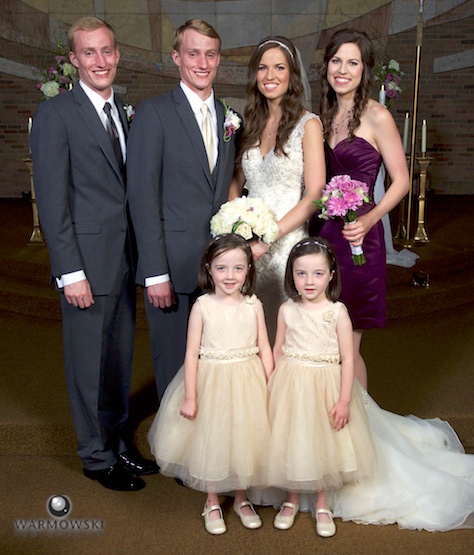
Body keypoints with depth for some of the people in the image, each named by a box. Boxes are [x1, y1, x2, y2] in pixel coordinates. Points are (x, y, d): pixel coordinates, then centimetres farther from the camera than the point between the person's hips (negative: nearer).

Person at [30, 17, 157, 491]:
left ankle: (116, 444, 31)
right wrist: (71, 272, -17)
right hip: (87, 262, -7)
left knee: (120, 359, 15)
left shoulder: (122, 112, 14)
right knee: (89, 362, 6)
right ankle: (96, 456, 23)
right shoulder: (55, 114, -8)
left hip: (124, 258, 7)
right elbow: (51, 201, -12)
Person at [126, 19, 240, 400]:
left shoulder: (228, 118, 13)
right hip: (173, 267, -4)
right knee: (174, 367, 6)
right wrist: (155, 274, -14)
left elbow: (227, 192, 13)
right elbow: (143, 197, -10)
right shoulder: (153, 113, -4)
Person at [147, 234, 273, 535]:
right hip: (211, 382, -2)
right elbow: (192, 354, -8)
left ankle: (242, 498, 36)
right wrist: (190, 396, -11)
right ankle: (212, 503, 31)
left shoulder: (254, 305, -3)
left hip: (248, 383, 2)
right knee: (211, 441, 9)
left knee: (245, 439, 13)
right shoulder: (202, 306, -9)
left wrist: (270, 389, -4)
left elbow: (265, 349, 0)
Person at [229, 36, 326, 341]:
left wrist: (268, 239, -16)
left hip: (287, 244, -5)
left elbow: (314, 196, -12)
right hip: (248, 245, 5)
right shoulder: (252, 124, 11)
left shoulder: (308, 124, -5)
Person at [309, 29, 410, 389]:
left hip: (356, 238, -6)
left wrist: (370, 218, -22)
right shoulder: (323, 116, 11)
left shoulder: (377, 117, -6)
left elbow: (401, 181, -6)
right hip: (321, 233, 6)